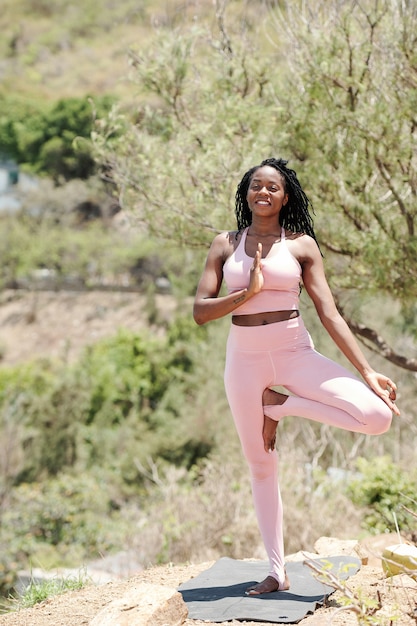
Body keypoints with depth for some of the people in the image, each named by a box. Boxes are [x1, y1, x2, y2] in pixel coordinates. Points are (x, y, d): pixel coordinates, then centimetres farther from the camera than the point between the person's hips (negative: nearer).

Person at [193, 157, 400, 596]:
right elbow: (200, 312, -3)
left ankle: (281, 405, 1)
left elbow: (329, 313, -4)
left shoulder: (301, 244, 0)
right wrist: (249, 290, -17)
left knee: (378, 416, -19)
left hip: (296, 354, -1)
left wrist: (367, 371, -11)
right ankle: (276, 572, 21)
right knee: (260, 466, 7)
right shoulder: (225, 245, 4)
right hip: (245, 359, 1)